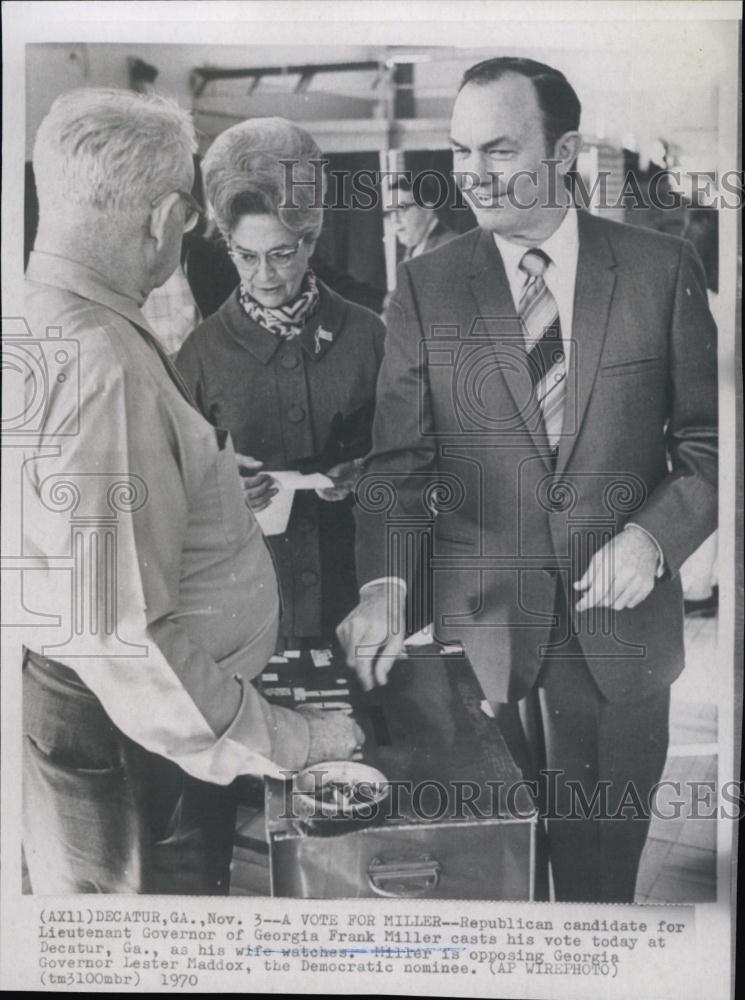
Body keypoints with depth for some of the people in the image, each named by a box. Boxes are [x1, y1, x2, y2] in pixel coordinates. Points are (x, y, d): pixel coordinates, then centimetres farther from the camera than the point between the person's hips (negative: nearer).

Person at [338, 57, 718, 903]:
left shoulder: (662, 269, -1)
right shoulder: (428, 285, -1)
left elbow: (707, 442, 2)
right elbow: (396, 462, -4)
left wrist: (653, 535, -13)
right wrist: (382, 586, -17)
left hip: (621, 620, 1)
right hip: (480, 620, 0)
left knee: (605, 864, 16)